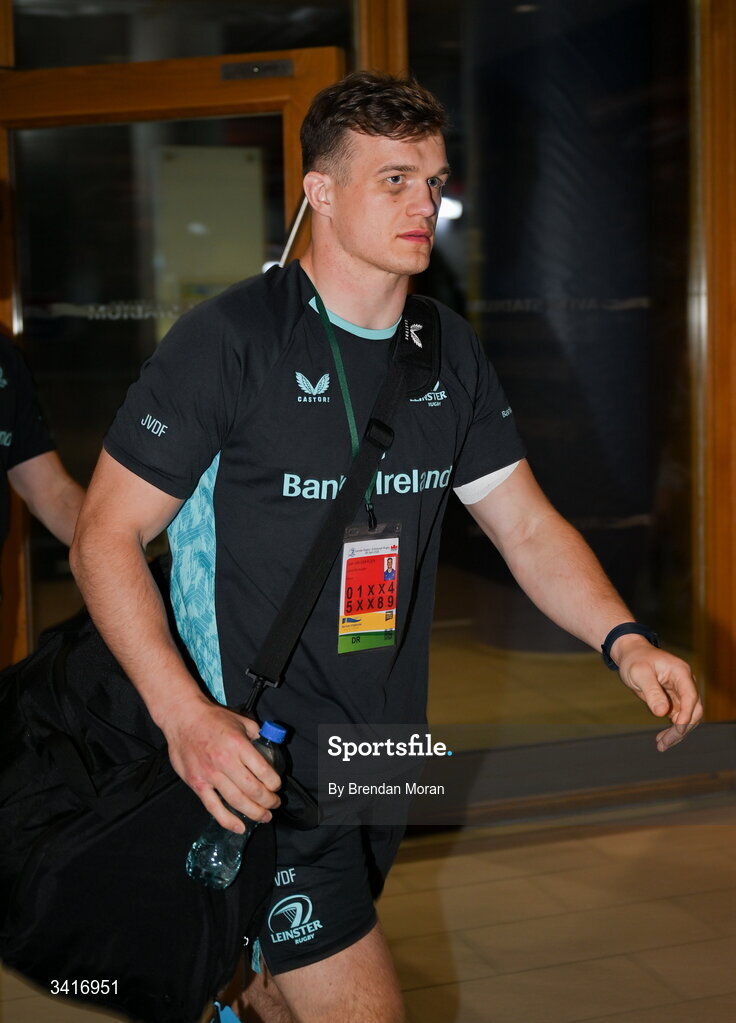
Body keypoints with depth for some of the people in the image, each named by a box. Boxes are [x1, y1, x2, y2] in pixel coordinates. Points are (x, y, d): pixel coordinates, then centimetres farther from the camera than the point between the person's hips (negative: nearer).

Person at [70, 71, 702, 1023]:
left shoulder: (448, 350, 5)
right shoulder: (229, 339, -15)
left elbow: (528, 527, 7)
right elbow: (105, 537, -13)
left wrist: (624, 641, -10)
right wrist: (182, 713, -27)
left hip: (387, 755, 7)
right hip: (257, 755, -6)